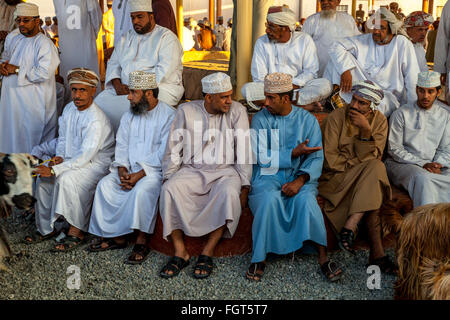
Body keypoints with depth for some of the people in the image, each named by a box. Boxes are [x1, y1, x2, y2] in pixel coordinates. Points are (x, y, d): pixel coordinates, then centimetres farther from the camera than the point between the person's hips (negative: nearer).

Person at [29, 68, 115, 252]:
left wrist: (55, 170, -29)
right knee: (43, 178, -12)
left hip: (95, 163, -8)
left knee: (66, 179, -32)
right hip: (72, 160, 8)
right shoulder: (69, 109, 4)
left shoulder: (96, 120, -22)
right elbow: (63, 138, 17)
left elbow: (85, 156, -27)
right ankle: (45, 229, 2)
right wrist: (59, 156, -3)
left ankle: (76, 232, -19)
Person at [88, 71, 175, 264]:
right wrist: (122, 169, -9)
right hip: (130, 168, 6)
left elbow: (164, 154, -14)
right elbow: (121, 145, 11)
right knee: (105, 185, -16)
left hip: (156, 170, -6)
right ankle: (116, 236, -7)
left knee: (142, 189, -34)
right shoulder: (129, 116, 13)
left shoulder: (169, 115, -8)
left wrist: (140, 174, -21)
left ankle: (141, 242, -21)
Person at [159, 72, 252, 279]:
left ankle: (207, 253, -24)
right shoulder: (186, 111, 3)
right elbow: (173, 149, 6)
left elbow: (244, 153, -1)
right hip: (192, 171, 1)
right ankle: (180, 252, -19)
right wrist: (168, 179, -4)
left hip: (225, 171, -1)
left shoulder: (237, 111, 1)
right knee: (170, 190, -28)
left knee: (229, 192, -34)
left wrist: (245, 186, -8)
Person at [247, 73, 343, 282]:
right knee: (269, 199, -32)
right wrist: (294, 152, -12)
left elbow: (316, 158, -3)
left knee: (305, 199, -31)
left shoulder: (307, 120, 5)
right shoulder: (260, 119, 3)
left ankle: (323, 256, -21)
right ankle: (259, 258, -21)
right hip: (268, 176, 0)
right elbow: (261, 157, -6)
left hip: (299, 176, 1)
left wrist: (299, 180, -20)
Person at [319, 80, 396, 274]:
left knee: (375, 169, -31)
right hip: (336, 178, -4)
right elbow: (330, 159, -11)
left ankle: (350, 226, -33)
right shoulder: (336, 118, -7)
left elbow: (374, 157, -6)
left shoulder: (379, 121, 4)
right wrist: (358, 167, -10)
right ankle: (376, 251, -34)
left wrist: (366, 130, -18)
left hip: (368, 176, 4)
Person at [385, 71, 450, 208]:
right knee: (422, 177, -37)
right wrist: (422, 164, -13)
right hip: (400, 164, -3)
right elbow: (394, 149, -4)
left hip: (431, 166, 4)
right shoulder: (401, 114, 2)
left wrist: (437, 165, -11)